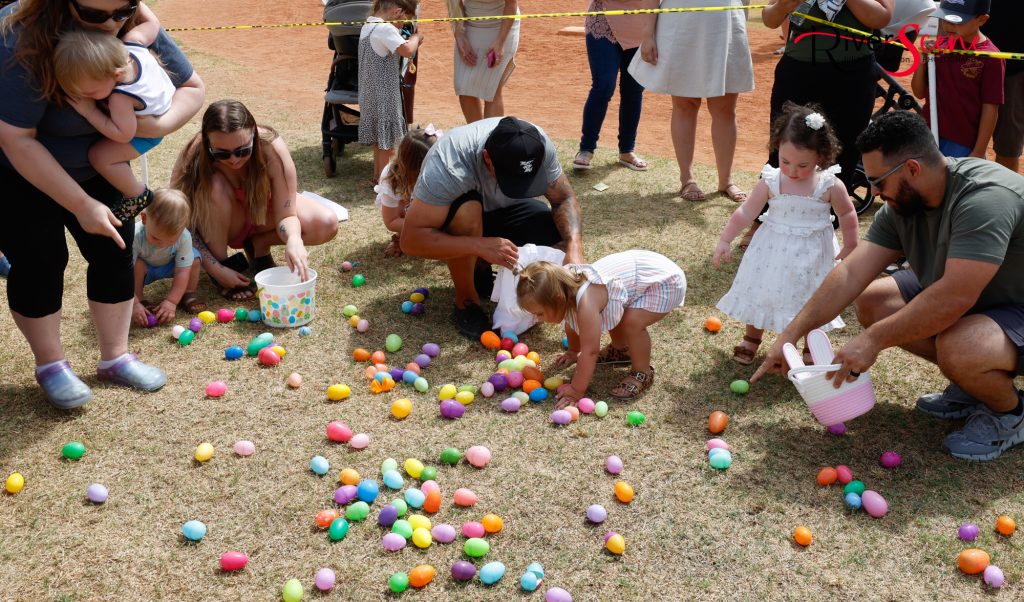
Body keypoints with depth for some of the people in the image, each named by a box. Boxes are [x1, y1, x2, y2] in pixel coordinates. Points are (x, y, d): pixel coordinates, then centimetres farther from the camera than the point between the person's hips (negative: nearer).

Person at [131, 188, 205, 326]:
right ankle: (140, 301, -15)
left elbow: (182, 272, -30)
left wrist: (171, 301, -37)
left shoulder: (184, 237, -33)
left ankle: (189, 294, 0)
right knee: (137, 265, -34)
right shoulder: (135, 237, -40)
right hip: (144, 269, -2)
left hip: (167, 267, 2)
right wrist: (135, 304, -44)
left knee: (194, 259, -20)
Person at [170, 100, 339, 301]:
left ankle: (258, 245, 1)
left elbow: (286, 215, -31)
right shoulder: (194, 158, -32)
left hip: (262, 214, 1)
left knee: (327, 224, -24)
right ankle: (224, 260, -13)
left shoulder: (272, 148, -32)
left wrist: (294, 240, -53)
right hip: (218, 225, -1)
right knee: (215, 186, -35)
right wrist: (216, 269, -32)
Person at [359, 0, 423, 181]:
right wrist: (416, 37, -12)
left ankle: (378, 175, 28)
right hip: (384, 96, -9)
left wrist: (412, 40, 7)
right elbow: (407, 50, -30)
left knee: (379, 138, 19)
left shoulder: (367, 26, 11)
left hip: (370, 95, 9)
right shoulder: (385, 29, -20)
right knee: (387, 142, -1)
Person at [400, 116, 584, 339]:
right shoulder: (449, 164, -38)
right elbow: (410, 240, -39)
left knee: (564, 238, -20)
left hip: (501, 211, 4)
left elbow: (565, 198, -14)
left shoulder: (538, 145, -26)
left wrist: (574, 246, -33)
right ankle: (466, 301, -15)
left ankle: (480, 269, 5)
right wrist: (479, 245, -49)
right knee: (467, 209, -39)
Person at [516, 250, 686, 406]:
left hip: (665, 281, -9)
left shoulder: (587, 301, -35)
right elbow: (572, 325, 12)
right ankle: (621, 349, 42)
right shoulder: (566, 287, -8)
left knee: (632, 323, -25)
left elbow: (590, 351, -30)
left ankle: (643, 374, -2)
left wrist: (576, 390, -22)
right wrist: (573, 352, 26)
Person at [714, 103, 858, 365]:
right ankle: (751, 339, 38)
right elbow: (745, 213, -8)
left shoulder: (831, 186, -16)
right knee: (761, 294, 14)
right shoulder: (770, 182, -15)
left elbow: (847, 215, 0)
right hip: (774, 251, 1)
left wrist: (850, 247, 4)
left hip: (813, 256, -1)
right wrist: (725, 240, -9)